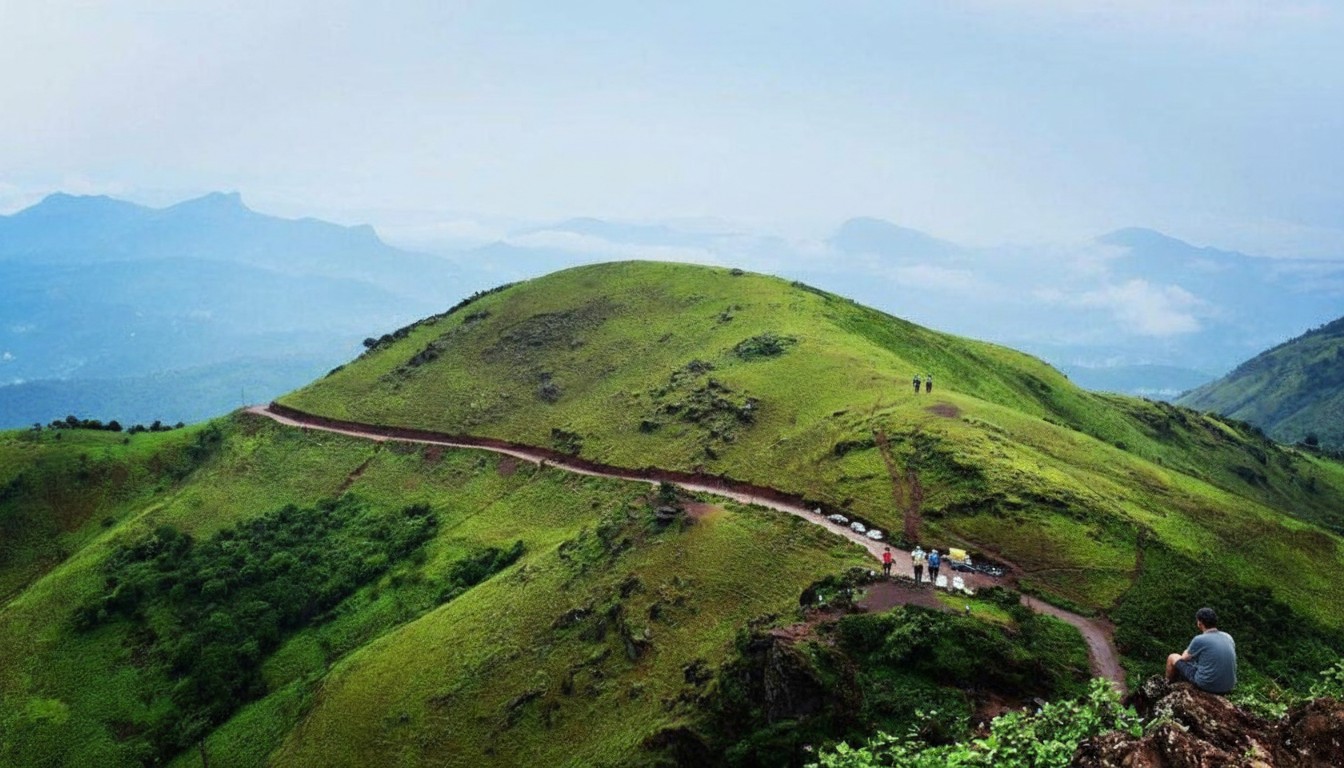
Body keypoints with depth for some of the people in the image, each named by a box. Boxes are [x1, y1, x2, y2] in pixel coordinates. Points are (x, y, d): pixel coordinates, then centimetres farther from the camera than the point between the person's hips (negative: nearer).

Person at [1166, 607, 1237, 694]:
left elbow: (1185, 658, 2)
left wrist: (1187, 651, 26)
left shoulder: (1199, 640, -16)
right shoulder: (1228, 637, 1)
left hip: (1208, 685, -6)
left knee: (1172, 658, 13)